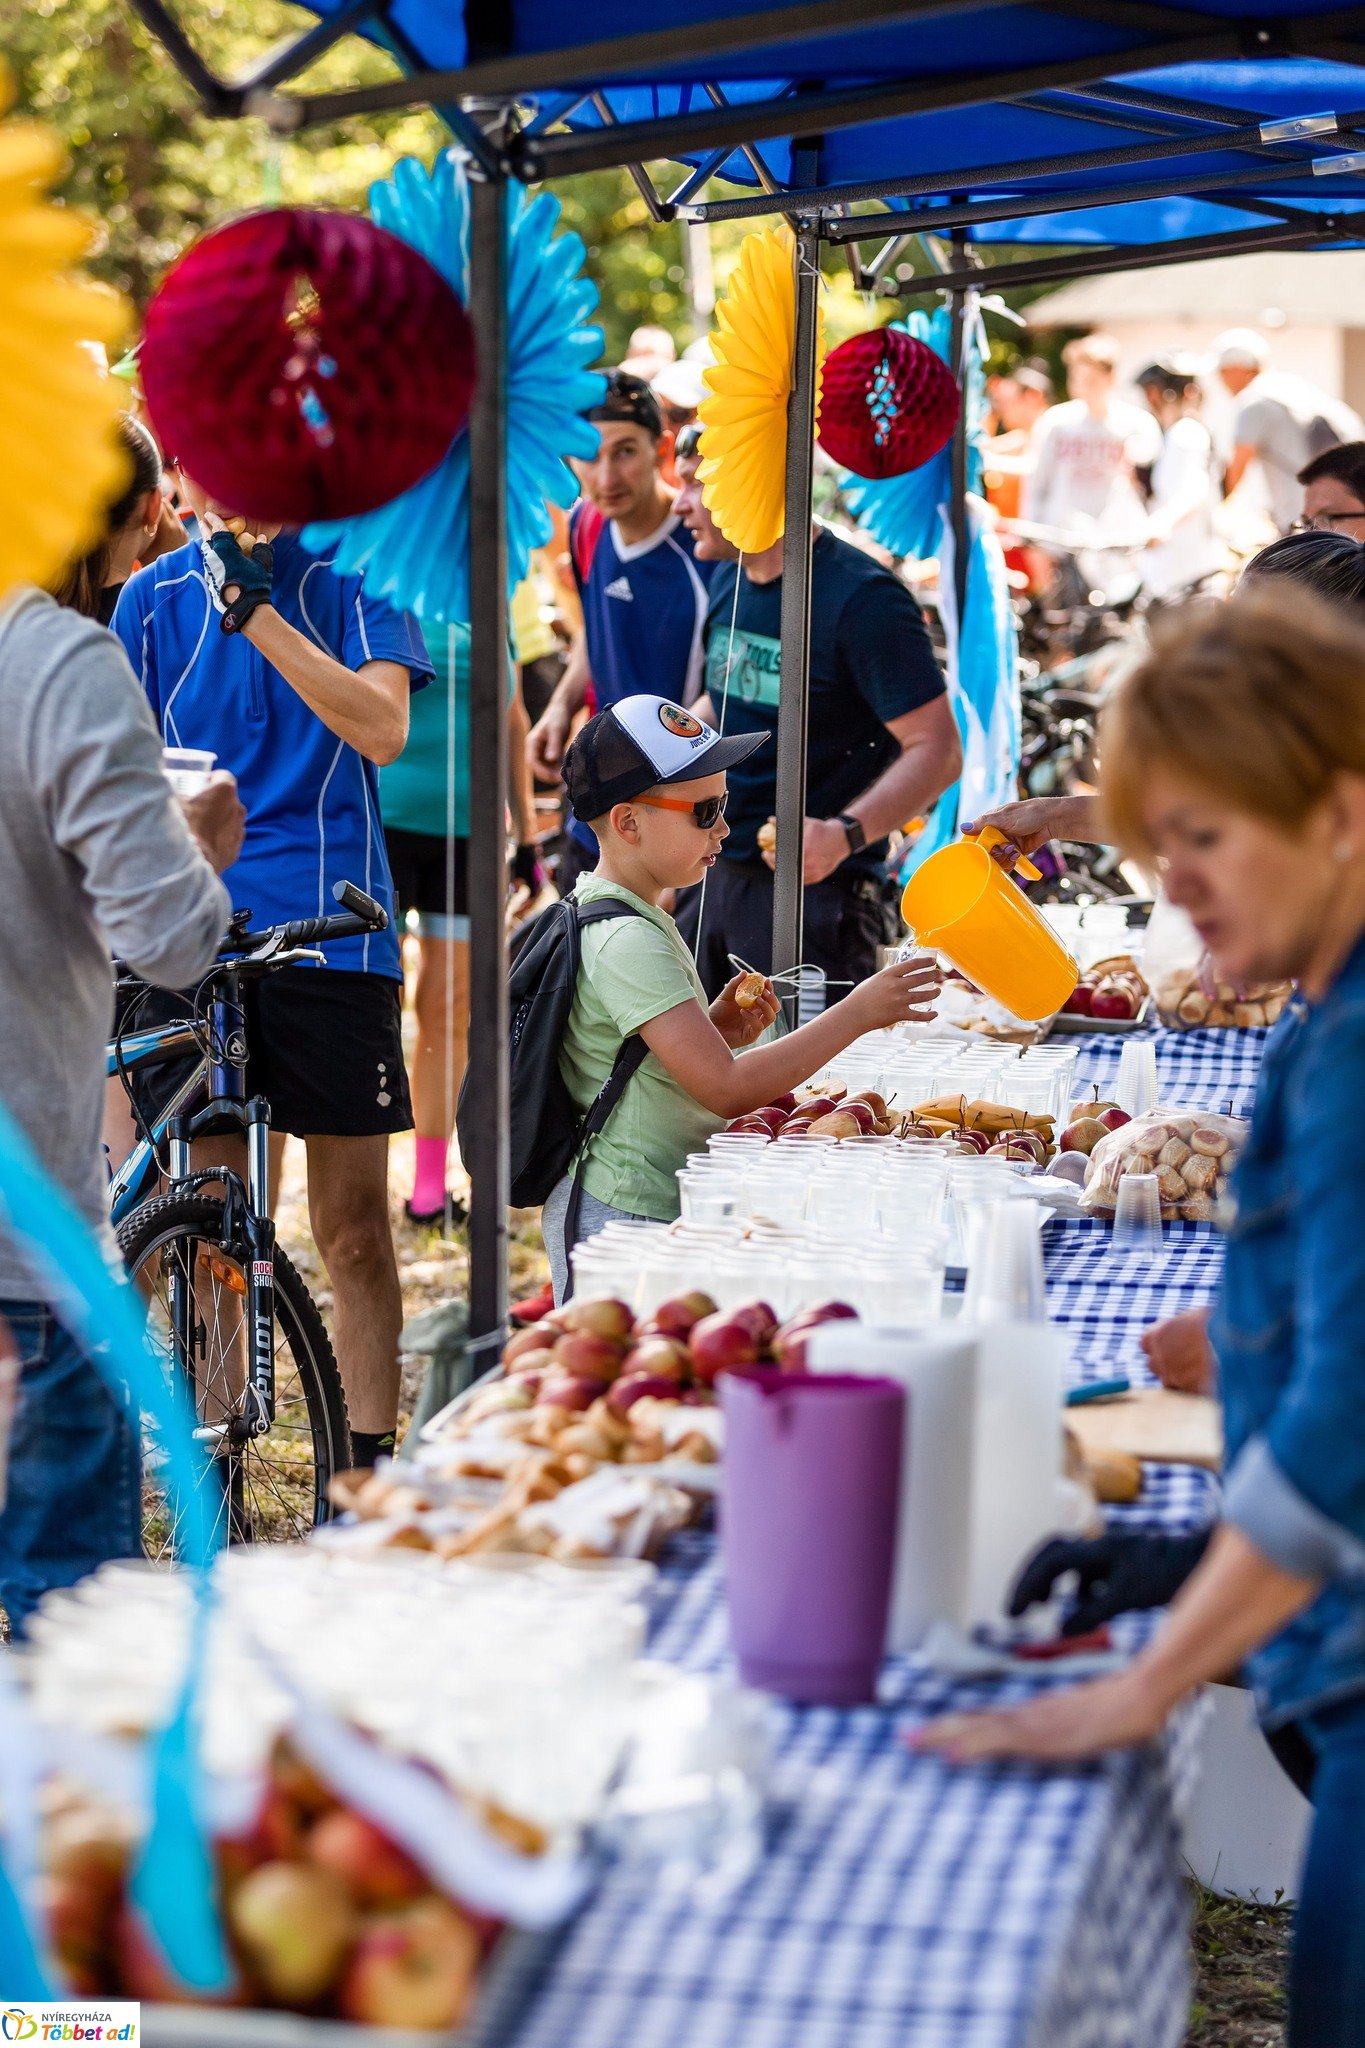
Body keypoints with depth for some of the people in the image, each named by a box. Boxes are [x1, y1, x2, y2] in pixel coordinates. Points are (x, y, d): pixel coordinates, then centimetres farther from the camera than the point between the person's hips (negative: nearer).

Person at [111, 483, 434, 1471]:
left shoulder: (355, 580, 2)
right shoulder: (155, 598, 7)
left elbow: (381, 729, -13)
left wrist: (256, 613, -18)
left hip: (331, 932, -2)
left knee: (353, 1227, 3)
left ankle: (370, 1463, 13)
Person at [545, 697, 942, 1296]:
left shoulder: (596, 912, 12)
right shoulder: (627, 942, -20)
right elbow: (725, 1089, -26)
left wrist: (718, 1031, 4)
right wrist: (857, 1012, -22)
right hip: (623, 1222, -10)